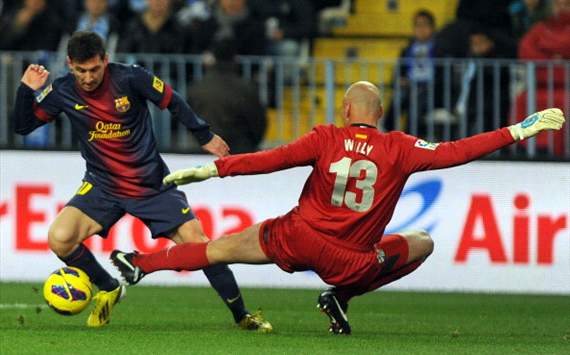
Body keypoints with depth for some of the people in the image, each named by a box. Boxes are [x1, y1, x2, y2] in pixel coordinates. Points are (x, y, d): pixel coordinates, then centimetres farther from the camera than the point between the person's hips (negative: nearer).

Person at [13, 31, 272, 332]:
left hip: (152, 184, -2)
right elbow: (23, 126, -1)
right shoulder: (63, 92, -9)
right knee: (59, 239, -21)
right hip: (102, 188, 2)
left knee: (198, 244, -9)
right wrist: (27, 90, -18)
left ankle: (242, 316, 9)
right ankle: (108, 289, 7)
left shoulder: (129, 78, -17)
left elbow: (172, 101, -4)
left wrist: (205, 137, 3)